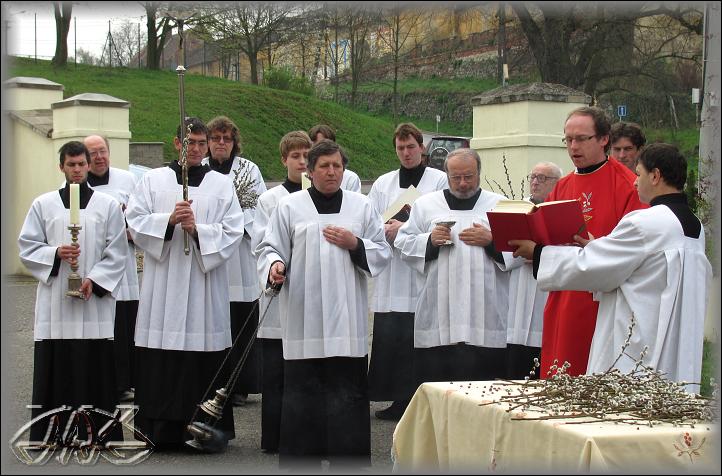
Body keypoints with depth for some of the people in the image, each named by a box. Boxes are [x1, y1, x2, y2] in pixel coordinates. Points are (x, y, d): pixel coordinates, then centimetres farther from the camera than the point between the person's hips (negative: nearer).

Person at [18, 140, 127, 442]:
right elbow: (27, 247, 7)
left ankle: (97, 433, 4)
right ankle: (49, 436, 5)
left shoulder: (108, 205, 7)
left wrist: (94, 280, -8)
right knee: (54, 369, -1)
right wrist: (55, 254, -10)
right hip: (54, 301, 1)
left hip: (95, 301, -1)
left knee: (95, 368, -3)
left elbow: (116, 253, 4)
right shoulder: (43, 204, 9)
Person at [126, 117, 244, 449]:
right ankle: (162, 431, 4)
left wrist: (198, 229, -13)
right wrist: (168, 220, -14)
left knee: (203, 361, -2)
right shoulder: (153, 180, 10)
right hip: (162, 286, 0)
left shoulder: (221, 185, 10)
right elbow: (135, 222, 1)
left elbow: (231, 232, 1)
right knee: (162, 365, -2)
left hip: (205, 283, 0)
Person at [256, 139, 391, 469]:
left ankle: (348, 461, 8)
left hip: (347, 318, 1)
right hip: (303, 317, -1)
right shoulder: (289, 207, 6)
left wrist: (355, 244, -7)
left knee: (347, 390, 1)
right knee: (303, 390, 2)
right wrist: (275, 265, -16)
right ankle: (299, 459, 11)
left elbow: (383, 253, 10)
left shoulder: (362, 207, 10)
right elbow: (270, 248, 5)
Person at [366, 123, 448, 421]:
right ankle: (399, 400, 8)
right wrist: (388, 230, -11)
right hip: (391, 274, 4)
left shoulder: (439, 180, 4)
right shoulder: (383, 183, 16)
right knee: (389, 337, 0)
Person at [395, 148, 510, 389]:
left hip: (485, 315, -1)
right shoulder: (425, 204, 15)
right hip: (438, 313, 1)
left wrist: (492, 240, -11)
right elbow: (403, 243, 10)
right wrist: (429, 240, -6)